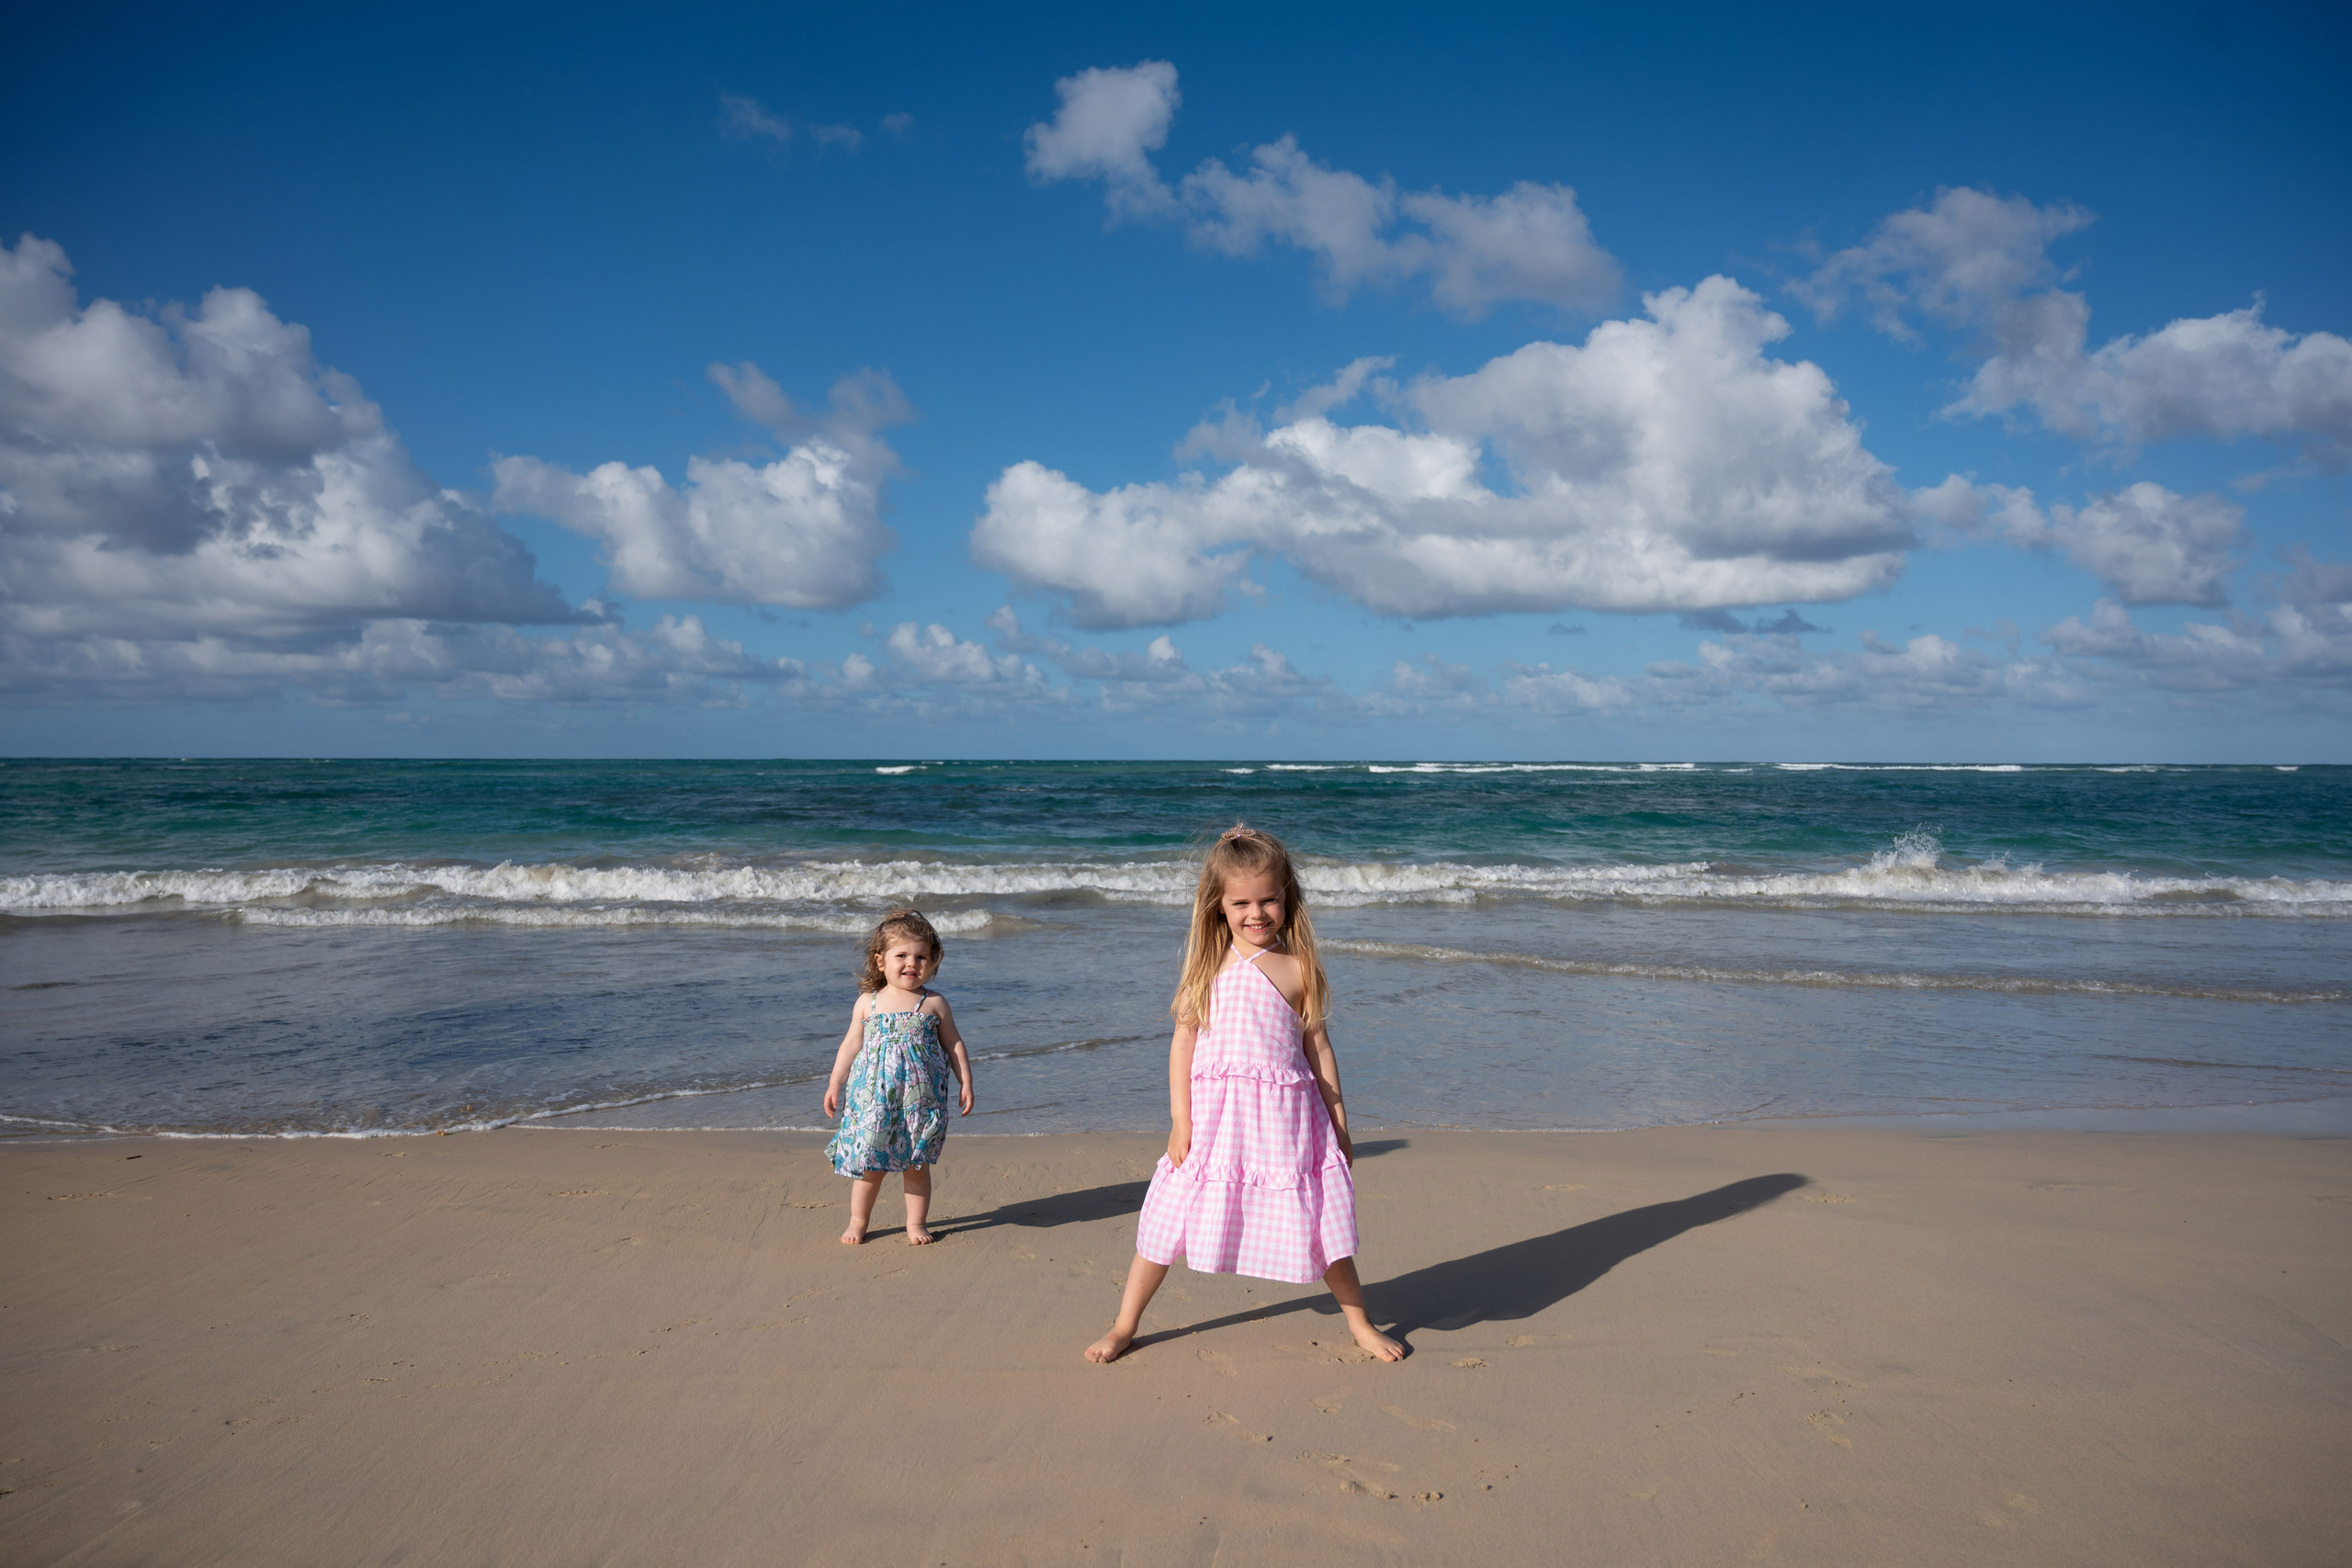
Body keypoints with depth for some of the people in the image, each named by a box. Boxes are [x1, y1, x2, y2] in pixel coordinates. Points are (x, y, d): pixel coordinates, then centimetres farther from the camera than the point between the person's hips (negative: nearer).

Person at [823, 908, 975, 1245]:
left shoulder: (935, 1004, 0)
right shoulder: (867, 1003, 3)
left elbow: (954, 1045, 6)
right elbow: (851, 1044, 9)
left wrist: (965, 1084, 2)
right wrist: (835, 1085, 7)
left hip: (920, 1098, 0)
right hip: (873, 1097, 1)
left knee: (917, 1163, 6)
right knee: (869, 1162, 5)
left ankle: (916, 1222, 19)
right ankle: (858, 1221, 21)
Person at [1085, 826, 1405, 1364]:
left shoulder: (1298, 969, 0)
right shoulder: (1207, 965, 3)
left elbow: (1318, 1047, 6)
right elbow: (1183, 1041, 2)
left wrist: (1340, 1125, 8)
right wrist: (1180, 1121, -3)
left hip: (1284, 1116, -1)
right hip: (1212, 1114, 1)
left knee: (1321, 1223, 6)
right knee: (1167, 1220, 6)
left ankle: (1360, 1324, 28)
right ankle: (1124, 1326, 22)